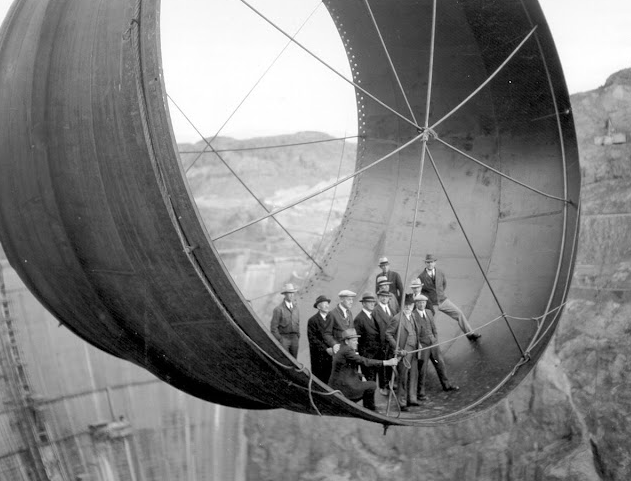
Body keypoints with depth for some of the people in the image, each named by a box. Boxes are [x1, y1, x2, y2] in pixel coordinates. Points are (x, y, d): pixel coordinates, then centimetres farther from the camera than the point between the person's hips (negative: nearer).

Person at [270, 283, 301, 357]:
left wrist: (298, 336, 11)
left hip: (294, 338, 5)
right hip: (283, 338, -5)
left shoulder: (295, 307, 10)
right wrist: (279, 341, -11)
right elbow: (273, 327, -8)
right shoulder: (278, 309, -8)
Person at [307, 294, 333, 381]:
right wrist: (326, 349, -17)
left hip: (330, 354, 4)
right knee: (318, 379, 1)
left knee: (328, 378, 2)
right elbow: (312, 339, -10)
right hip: (318, 355, -4)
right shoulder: (313, 320, -5)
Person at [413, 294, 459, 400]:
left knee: (440, 364, 16)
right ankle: (420, 392, 11)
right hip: (421, 345, -6)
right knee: (422, 369, -1)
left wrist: (436, 339, 12)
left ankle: (446, 385, 35)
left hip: (433, 343, 6)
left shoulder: (429, 312, 9)